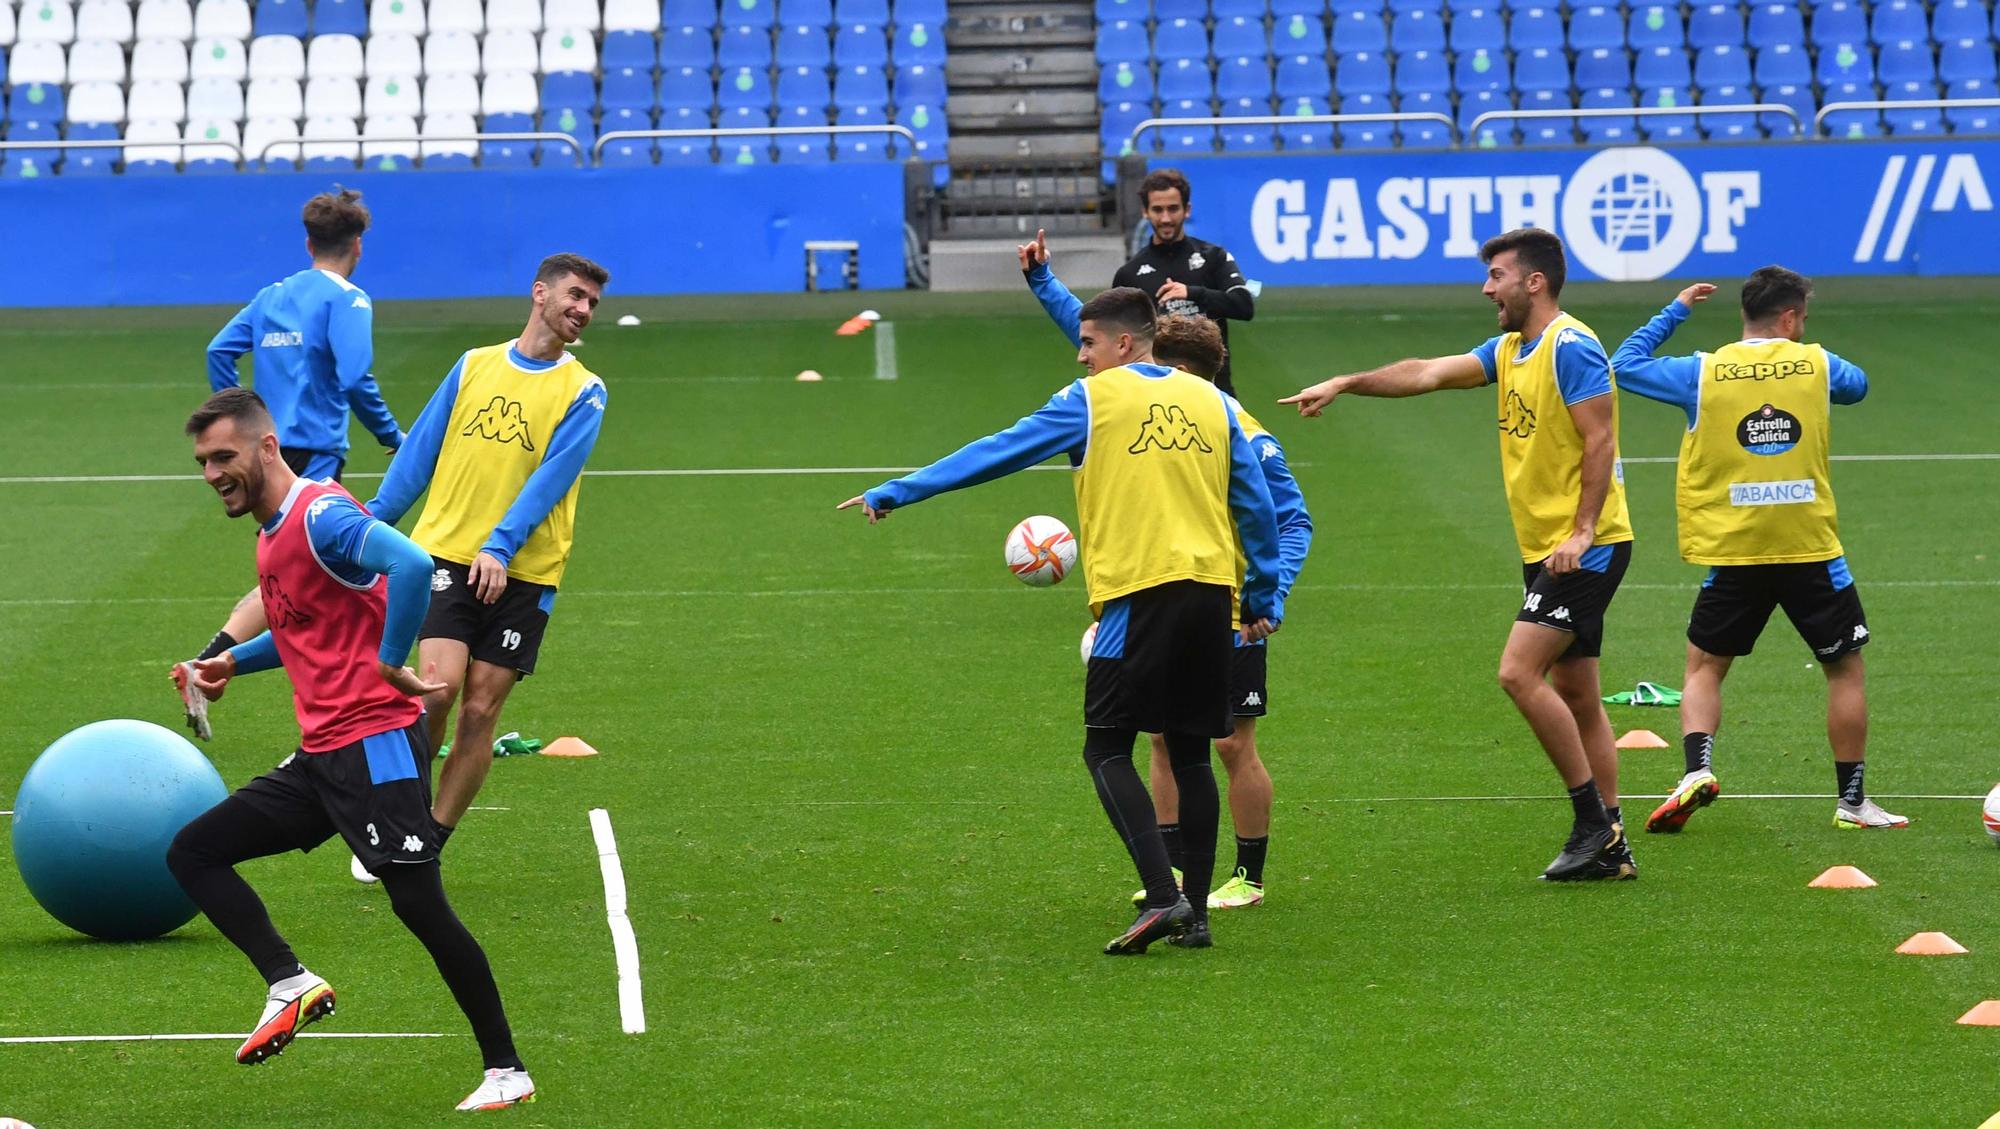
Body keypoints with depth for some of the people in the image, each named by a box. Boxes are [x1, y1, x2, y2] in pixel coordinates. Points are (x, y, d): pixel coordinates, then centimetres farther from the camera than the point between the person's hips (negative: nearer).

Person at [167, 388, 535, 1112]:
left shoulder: (319, 517, -14)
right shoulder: (271, 536, 16)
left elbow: (411, 565, -31)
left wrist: (391, 664, -23)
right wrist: (236, 662, 22)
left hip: (375, 746, -10)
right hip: (321, 756, 10)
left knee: (419, 904, -10)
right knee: (192, 853, 6)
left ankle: (506, 1071, -2)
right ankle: (291, 984, -4)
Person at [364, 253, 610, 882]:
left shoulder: (583, 392, 3)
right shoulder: (474, 367, 10)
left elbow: (551, 478, -9)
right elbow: (418, 454, 15)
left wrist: (500, 547, -21)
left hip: (523, 573, 0)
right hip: (445, 551, 0)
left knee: (480, 710, -1)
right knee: (439, 684, -17)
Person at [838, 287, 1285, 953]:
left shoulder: (1092, 400, 2)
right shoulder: (1211, 401, 15)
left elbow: (998, 453, 5)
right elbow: (1257, 505, 16)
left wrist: (897, 493, 12)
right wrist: (1265, 598, 26)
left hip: (1139, 591, -5)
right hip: (1212, 592, 5)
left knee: (1107, 750, -1)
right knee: (1190, 754, 12)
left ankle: (1162, 898, -16)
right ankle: (1195, 916, 10)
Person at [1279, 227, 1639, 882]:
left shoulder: (1571, 347, -13)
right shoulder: (1510, 351, 15)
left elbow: (1600, 441, -18)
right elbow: (1428, 373, 16)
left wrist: (1582, 531, -24)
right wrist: (1346, 383, 9)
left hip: (1585, 548, -10)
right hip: (1545, 550, 10)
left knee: (1520, 673, -16)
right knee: (1575, 697, 8)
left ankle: (1594, 820, -10)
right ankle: (1610, 847, 10)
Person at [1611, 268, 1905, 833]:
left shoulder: (1703, 372, -3)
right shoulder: (1816, 364, 0)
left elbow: (1625, 364, 10)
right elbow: (1857, 384, 23)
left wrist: (1676, 309, 17)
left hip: (1732, 555, 0)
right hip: (1812, 551, 0)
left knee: (1704, 668, 14)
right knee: (1845, 668, 13)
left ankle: (1697, 770, -10)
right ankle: (1852, 801, 14)